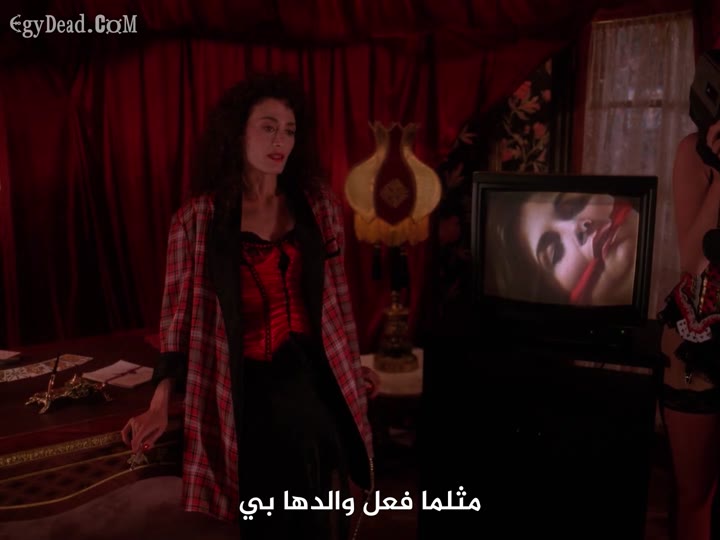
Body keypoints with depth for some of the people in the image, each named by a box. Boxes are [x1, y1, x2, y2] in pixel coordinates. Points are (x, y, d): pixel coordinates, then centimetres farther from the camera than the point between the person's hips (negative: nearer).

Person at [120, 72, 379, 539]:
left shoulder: (319, 204, 4)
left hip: (314, 375, 2)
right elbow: (180, 314, -1)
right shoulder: (198, 219, -2)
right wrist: (160, 405, -5)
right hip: (244, 385, -1)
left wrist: (353, 365, 18)